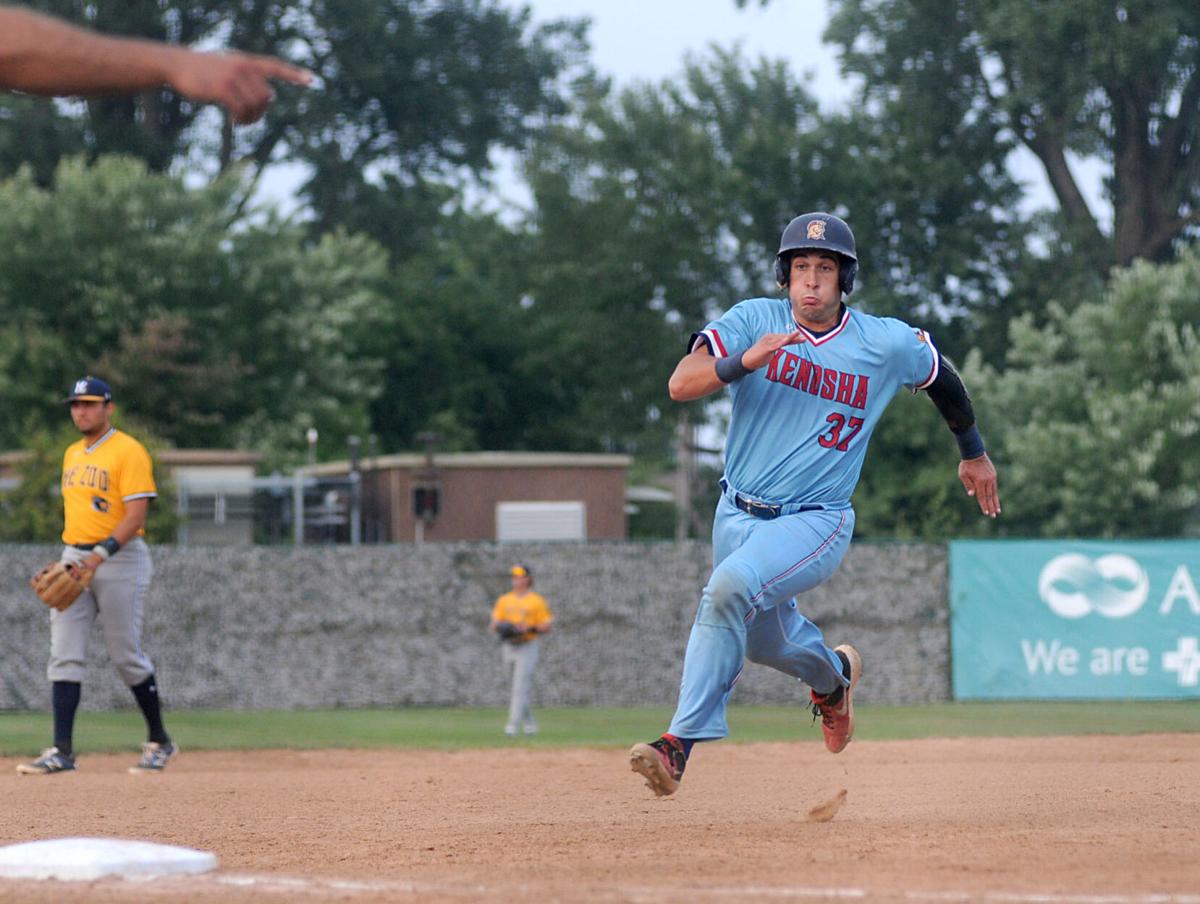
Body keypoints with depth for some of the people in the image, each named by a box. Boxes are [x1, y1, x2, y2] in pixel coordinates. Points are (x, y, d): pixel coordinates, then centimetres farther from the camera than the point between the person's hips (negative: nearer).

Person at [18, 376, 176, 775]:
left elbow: (136, 514, -17)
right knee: (65, 655, -3)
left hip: (119, 559, -7)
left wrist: (101, 554, -26)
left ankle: (159, 742, 15)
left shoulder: (128, 451, -10)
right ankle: (62, 752, -7)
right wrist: (69, 558, 17)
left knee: (126, 655, -1)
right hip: (74, 559, 7)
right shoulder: (73, 454, 15)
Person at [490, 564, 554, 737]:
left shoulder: (537, 601, -2)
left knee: (520, 688, -13)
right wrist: (500, 627, -11)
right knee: (519, 688, 11)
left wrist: (529, 628, -19)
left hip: (527, 647, -5)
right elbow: (494, 624, 11)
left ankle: (513, 726, -18)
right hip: (508, 647, 5)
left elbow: (546, 628, -3)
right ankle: (529, 723, 23)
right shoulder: (504, 600, 11)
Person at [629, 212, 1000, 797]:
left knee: (733, 584, -31)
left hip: (815, 524, -4)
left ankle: (683, 741, -30)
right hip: (738, 515, 4)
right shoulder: (753, 321, -7)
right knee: (767, 641, 19)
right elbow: (680, 385, -19)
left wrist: (974, 453, 28)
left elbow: (941, 376, 15)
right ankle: (832, 675, 56)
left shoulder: (889, 344, -7)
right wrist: (744, 362, -37)